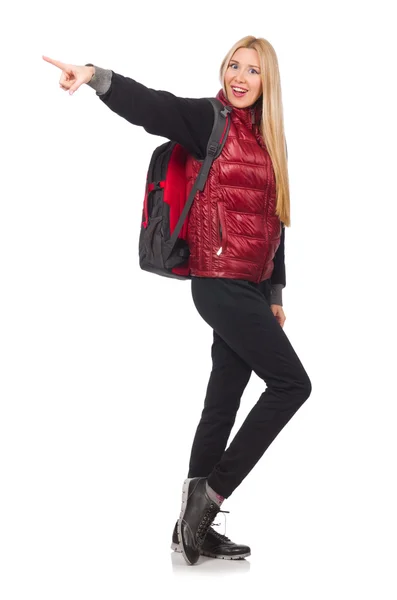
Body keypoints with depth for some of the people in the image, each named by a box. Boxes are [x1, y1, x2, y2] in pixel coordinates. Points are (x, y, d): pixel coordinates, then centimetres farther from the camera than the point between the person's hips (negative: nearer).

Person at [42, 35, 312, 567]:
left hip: (248, 288, 8)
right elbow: (152, 107, -25)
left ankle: (194, 526, 17)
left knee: (223, 401, 9)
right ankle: (213, 490, 2)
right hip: (222, 284, -8)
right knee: (292, 383, -7)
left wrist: (274, 294, 20)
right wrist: (98, 77, -45)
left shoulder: (264, 138, 16)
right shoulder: (210, 120, -6)